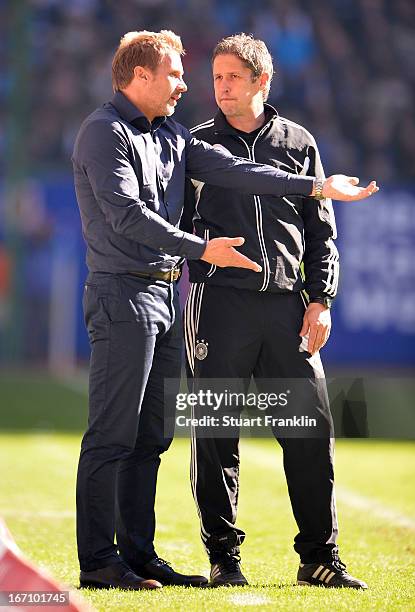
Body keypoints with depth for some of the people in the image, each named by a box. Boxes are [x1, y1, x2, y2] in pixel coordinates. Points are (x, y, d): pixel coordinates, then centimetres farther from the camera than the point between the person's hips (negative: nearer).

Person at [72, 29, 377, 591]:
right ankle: (98, 561, -6)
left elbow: (228, 171, 12)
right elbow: (126, 214, -18)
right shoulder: (105, 133, -8)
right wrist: (202, 249, -22)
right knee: (113, 435, -8)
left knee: (150, 437, 9)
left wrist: (316, 186, 5)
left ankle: (139, 554, 14)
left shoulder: (170, 136, 19)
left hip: (164, 297, 9)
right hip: (123, 296, -9)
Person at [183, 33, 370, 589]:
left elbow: (322, 231, 15)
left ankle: (319, 556, 5)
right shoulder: (197, 144, 10)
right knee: (216, 434, -1)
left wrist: (320, 299, 4)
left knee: (311, 429, -2)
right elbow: (174, 224, 11)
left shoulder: (298, 143, 14)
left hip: (286, 304, 1)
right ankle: (223, 558, 8)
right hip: (219, 299, -1)